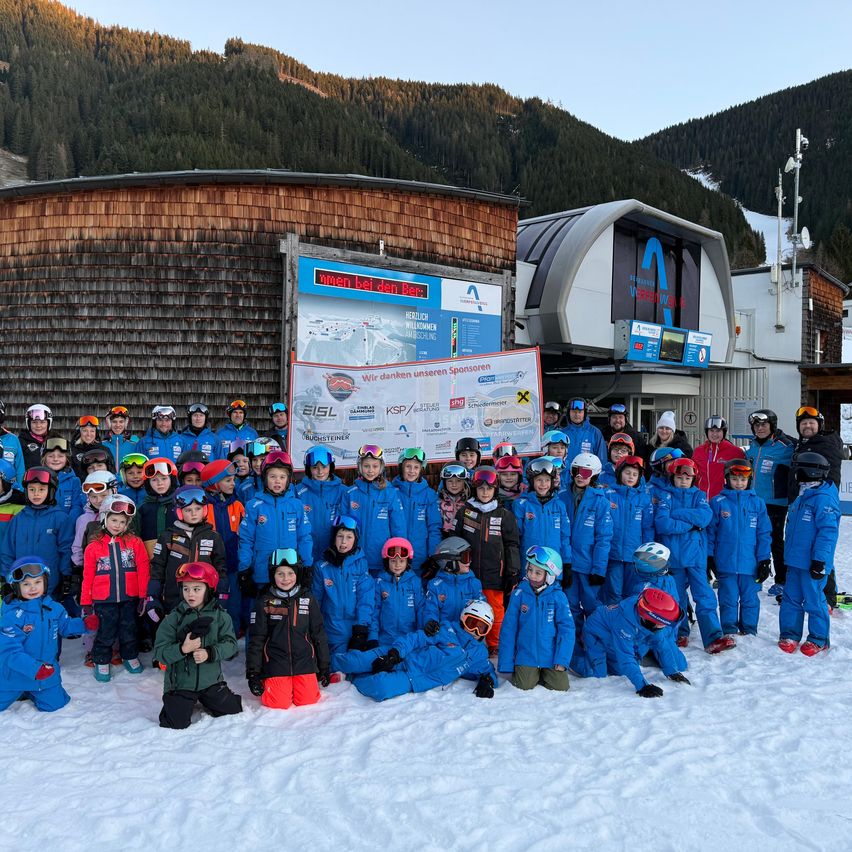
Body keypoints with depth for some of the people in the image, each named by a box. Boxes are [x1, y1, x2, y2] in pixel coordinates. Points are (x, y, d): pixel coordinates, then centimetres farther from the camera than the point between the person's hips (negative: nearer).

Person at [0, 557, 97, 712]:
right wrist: (35, 669, -37)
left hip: (48, 673, 3)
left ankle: (30, 692, 36)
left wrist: (85, 623, -8)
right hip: (16, 674, -3)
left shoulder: (54, 608, -6)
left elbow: (66, 625, 12)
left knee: (53, 705, 11)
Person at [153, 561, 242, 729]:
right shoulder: (174, 618, -10)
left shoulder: (220, 616, -5)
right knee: (177, 723, -9)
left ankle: (204, 701, 34)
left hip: (211, 681, 2)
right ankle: (174, 703, 25)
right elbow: (159, 652, -13)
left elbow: (230, 644, -10)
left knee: (234, 711, 7)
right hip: (180, 682, -2)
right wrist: (183, 649, -29)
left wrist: (209, 653, -26)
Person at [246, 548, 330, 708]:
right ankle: (267, 684, 19)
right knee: (279, 704, -13)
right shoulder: (264, 603, -2)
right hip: (276, 665, -1)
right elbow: (256, 640, 1)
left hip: (304, 663, 2)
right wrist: (252, 673, -3)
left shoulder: (308, 600, 2)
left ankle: (296, 684, 23)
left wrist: (324, 667, 8)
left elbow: (319, 635, 8)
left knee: (308, 701, -8)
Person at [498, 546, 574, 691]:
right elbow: (508, 629, -2)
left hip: (551, 657, 0)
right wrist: (506, 664, -3)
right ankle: (533, 673, 19)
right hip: (526, 655, 0)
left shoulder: (558, 596, -8)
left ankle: (545, 673, 21)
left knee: (561, 686, -10)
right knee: (524, 685, -14)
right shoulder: (519, 594, -6)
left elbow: (567, 629, -7)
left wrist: (562, 660, -13)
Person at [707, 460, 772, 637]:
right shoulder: (718, 502, -1)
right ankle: (729, 632, 19)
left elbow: (764, 533, 3)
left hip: (750, 563, 1)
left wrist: (764, 560, 0)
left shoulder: (757, 503, 2)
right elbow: (710, 531, 2)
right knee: (728, 599, 7)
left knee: (750, 599, 11)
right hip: (725, 563, -1)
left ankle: (749, 631, 25)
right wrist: (709, 556, 0)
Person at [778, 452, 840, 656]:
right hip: (795, 562, 9)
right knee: (790, 599, 12)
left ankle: (818, 640, 17)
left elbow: (828, 532, -21)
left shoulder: (824, 499, -17)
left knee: (814, 601, 3)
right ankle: (790, 635, 22)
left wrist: (820, 560, -23)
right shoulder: (802, 497, 13)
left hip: (812, 564, -9)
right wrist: (789, 555, 24)